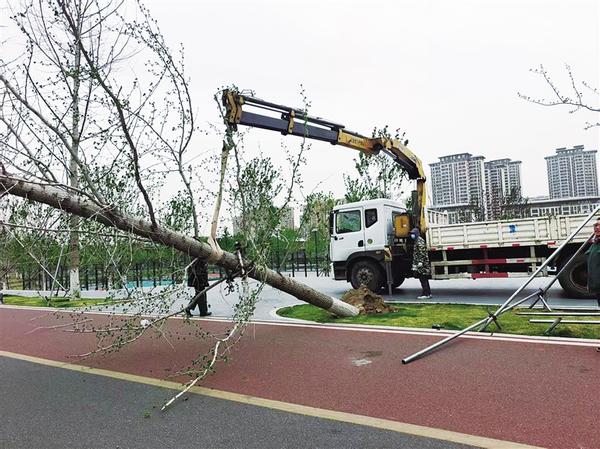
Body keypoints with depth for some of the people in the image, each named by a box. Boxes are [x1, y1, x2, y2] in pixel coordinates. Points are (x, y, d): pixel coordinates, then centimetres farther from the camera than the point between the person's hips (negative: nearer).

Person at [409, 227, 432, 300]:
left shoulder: (420, 240, -10)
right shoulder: (416, 241, 20)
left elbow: (422, 252, -20)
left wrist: (420, 262, -24)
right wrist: (414, 264, 23)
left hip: (422, 265, -10)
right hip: (419, 265, 10)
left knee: (423, 279, -8)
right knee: (424, 279, 12)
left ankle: (426, 294, -6)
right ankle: (428, 293, 17)